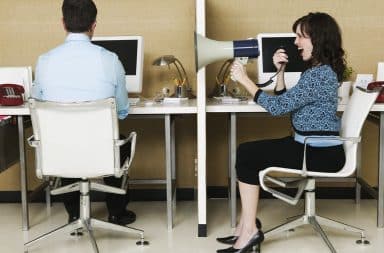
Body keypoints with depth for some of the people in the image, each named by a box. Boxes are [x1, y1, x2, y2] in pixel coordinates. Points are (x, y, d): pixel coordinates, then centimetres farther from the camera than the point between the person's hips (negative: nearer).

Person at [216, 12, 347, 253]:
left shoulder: (319, 74, -19)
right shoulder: (319, 70, 14)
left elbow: (277, 106, -20)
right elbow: (285, 102, 18)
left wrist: (244, 79, -12)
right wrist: (280, 71, 5)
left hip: (321, 153, -10)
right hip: (315, 147, 10)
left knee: (248, 156, -9)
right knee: (247, 152, 5)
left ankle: (249, 230, -2)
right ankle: (247, 228, 5)